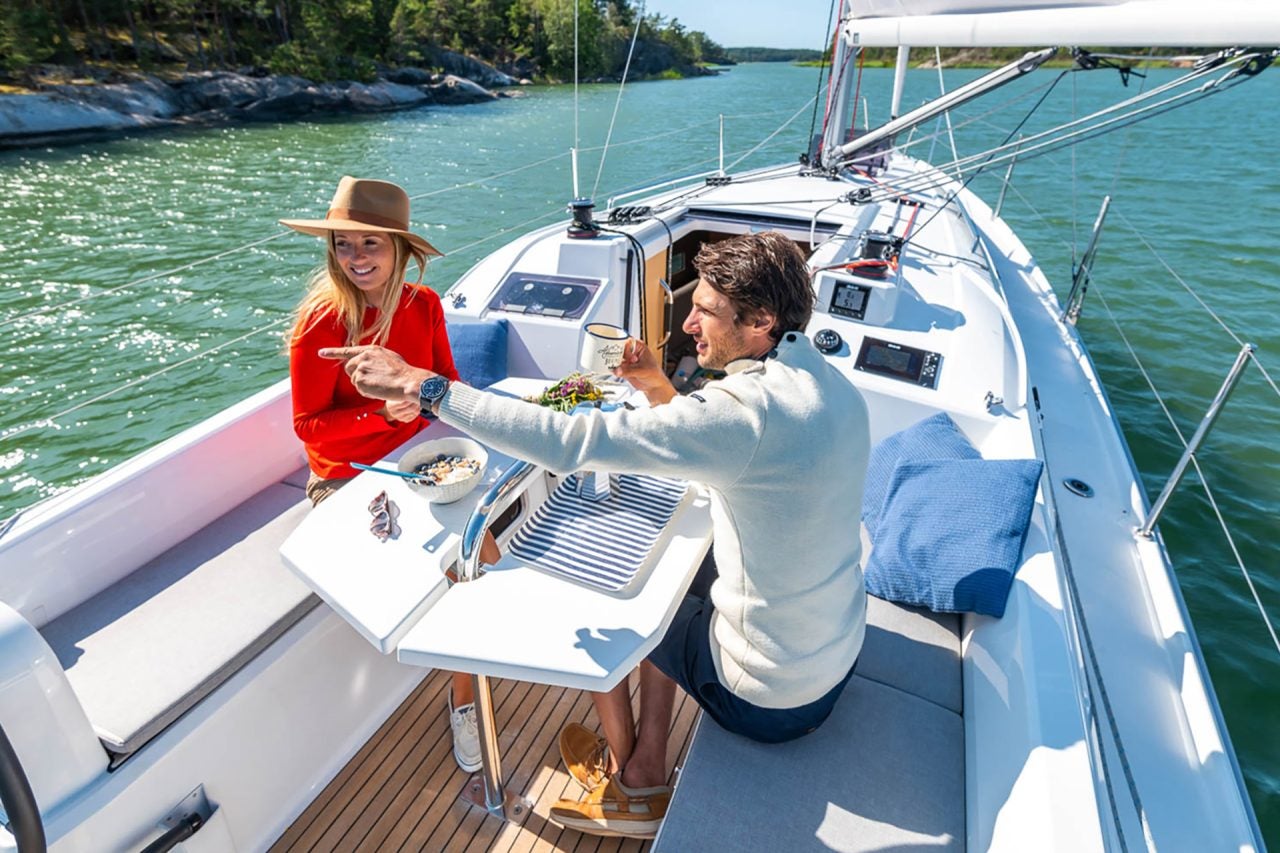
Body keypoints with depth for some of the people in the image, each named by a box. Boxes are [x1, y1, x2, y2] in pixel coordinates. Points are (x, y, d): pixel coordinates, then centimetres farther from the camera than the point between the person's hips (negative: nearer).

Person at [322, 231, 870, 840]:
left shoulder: (753, 409, -32)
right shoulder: (827, 383, -1)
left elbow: (567, 442, -34)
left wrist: (422, 385, -27)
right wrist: (660, 390, -2)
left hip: (771, 695, -8)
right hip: (840, 649, 8)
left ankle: (622, 774, 33)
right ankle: (647, 773, 26)